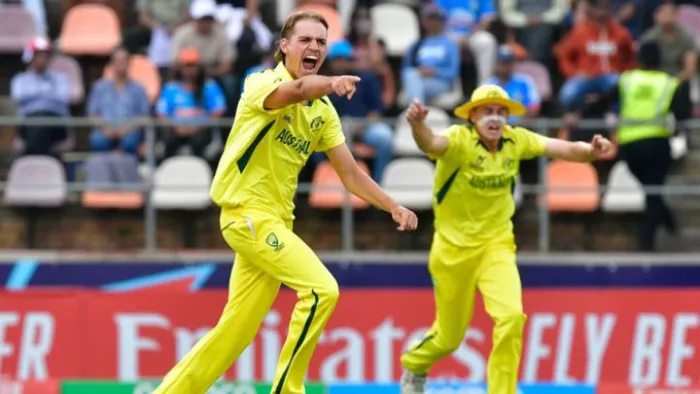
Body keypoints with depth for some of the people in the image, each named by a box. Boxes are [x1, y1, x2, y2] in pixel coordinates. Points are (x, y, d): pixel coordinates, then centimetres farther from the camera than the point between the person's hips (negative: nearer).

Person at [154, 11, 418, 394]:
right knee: (321, 289, -19)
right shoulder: (261, 82, -11)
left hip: (276, 219, 8)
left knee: (235, 332, 8)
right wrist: (330, 82, -55)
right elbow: (294, 92, -36)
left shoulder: (323, 110, 11)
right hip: (248, 210, -8)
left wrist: (394, 208, -2)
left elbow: (350, 173, 10)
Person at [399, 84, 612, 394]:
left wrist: (590, 151, -38)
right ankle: (414, 364, 45)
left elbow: (563, 149, -15)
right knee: (449, 337, 10)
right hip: (454, 248, -3)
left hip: (496, 244, 3)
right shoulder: (459, 140, -20)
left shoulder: (515, 140, -7)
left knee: (511, 315, -22)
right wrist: (417, 125, -65)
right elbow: (431, 144, -42)